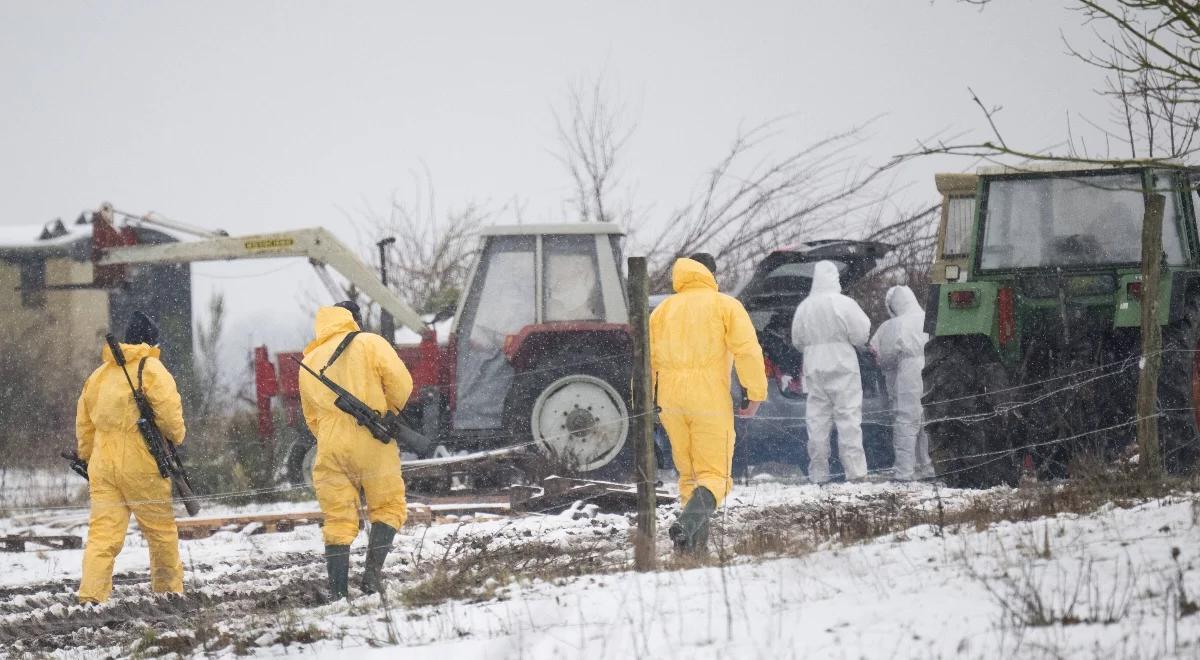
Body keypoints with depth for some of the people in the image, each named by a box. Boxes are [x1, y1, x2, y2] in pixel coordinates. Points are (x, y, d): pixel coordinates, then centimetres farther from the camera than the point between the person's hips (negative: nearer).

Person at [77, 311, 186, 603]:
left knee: (103, 532, -1)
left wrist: (88, 459, 28)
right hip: (142, 465, -5)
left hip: (103, 466, 5)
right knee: (162, 529, 12)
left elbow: (84, 424, 19)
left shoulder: (98, 375, 14)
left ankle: (91, 595, -14)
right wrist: (176, 436, 7)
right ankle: (168, 588, 20)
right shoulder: (151, 370, -5)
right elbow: (169, 413, -13)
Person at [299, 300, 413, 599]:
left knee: (338, 521, 6)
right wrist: (390, 413, 10)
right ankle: (373, 570, -8)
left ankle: (338, 592, 0)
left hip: (330, 449, 4)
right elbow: (401, 384, -7)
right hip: (372, 443, -4)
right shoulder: (369, 344, 1)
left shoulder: (308, 363, 17)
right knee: (388, 508, 9)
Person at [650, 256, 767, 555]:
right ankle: (688, 523, -30)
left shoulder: (663, 311, 15)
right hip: (711, 402, -4)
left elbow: (645, 359, 12)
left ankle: (696, 543, 6)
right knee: (714, 475, -2)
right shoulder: (726, 306, 3)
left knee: (689, 474, 16)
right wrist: (756, 394, -6)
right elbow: (747, 350, -9)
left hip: (671, 401, 4)